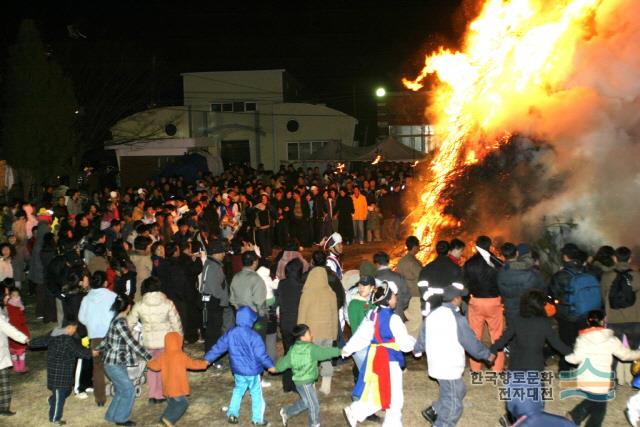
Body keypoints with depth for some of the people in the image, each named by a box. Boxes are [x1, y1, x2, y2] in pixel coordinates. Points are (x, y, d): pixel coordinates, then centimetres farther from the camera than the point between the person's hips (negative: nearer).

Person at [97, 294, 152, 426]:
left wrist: (97, 349, 37)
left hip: (118, 363, 9)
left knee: (121, 390, 15)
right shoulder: (120, 322, -21)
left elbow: (107, 339, 20)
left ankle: (112, 416, 27)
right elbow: (132, 343, -23)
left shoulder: (117, 320, 7)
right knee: (129, 390, -2)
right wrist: (148, 357, -20)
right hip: (114, 364, -9)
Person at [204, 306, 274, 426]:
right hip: (252, 371, -5)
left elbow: (219, 347, 5)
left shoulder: (230, 333, -4)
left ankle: (232, 414, 20)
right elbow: (261, 354, -18)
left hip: (238, 371, 5)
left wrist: (207, 359, 17)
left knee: (238, 391, 24)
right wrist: (270, 365, -5)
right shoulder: (253, 336, -20)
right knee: (256, 394, 11)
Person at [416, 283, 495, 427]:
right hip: (450, 368, -8)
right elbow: (471, 342, -11)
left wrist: (417, 350, 36)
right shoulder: (458, 319, -19)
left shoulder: (432, 315, 3)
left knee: (459, 390, 25)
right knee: (453, 406, 5)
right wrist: (488, 355, 6)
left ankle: (433, 411, 24)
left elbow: (422, 337, 15)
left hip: (436, 365, 8)